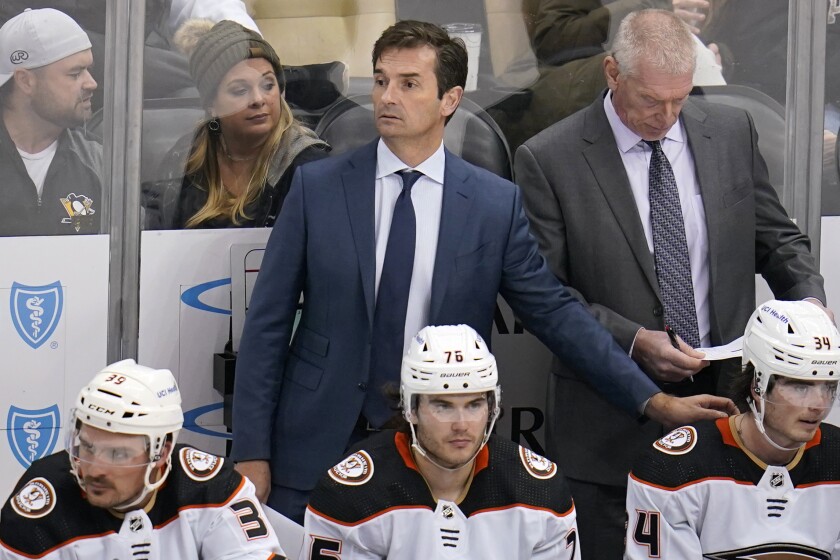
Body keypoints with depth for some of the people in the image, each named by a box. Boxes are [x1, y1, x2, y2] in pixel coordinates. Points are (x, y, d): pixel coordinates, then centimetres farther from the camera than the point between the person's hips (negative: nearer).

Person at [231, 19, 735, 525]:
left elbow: (554, 313, 4)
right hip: (317, 450, 0)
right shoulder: (316, 187, 1)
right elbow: (268, 324, 1)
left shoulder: (496, 204, 0)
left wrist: (654, 401, -3)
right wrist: (252, 452, -4)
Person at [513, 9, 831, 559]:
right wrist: (633, 341, -19)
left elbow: (778, 240, 13)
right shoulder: (549, 159, -7)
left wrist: (809, 299, -8)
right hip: (612, 425, -3)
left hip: (725, 395, 3)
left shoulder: (732, 132, 5)